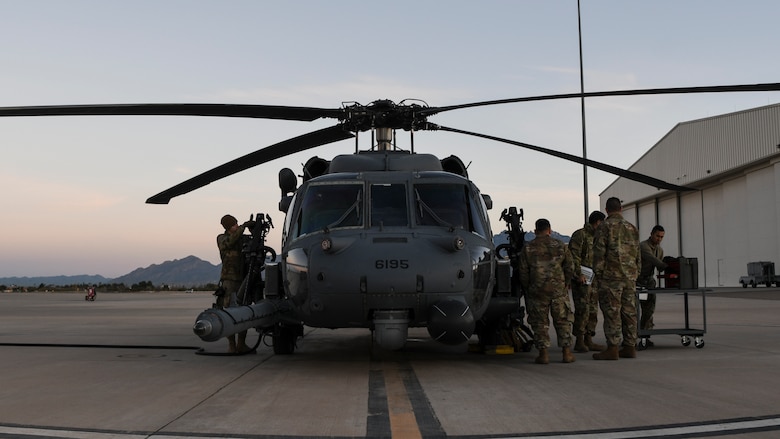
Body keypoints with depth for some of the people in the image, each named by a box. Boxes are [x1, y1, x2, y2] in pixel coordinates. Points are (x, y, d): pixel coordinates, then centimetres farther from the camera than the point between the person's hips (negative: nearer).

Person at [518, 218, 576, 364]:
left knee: (540, 322, 6)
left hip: (537, 291, -1)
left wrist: (527, 289, 13)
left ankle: (543, 353, 1)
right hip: (558, 290, 1)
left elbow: (523, 273, 0)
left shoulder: (527, 248, -1)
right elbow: (570, 269, 5)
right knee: (562, 321, 10)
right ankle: (567, 352, 8)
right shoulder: (561, 246, 2)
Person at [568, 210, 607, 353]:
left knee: (593, 310, 8)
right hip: (582, 279, -9)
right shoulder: (580, 235, -7)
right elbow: (574, 256, -15)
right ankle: (579, 342, -7)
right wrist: (579, 274, -21)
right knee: (583, 310, -11)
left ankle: (588, 341, 14)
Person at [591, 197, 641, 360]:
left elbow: (599, 254, -10)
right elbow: (638, 255, 17)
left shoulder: (605, 227, -5)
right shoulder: (631, 228, 14)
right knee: (629, 312, 8)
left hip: (611, 277, -6)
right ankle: (630, 347, 12)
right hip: (630, 277, 6)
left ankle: (612, 348, -7)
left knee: (612, 313, -6)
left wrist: (598, 275, -5)